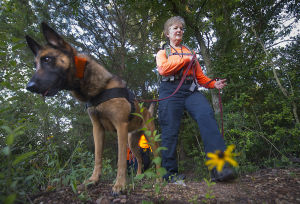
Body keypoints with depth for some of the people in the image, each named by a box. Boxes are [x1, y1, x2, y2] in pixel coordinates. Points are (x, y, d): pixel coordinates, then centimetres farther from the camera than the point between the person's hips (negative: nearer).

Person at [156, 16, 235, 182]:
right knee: (170, 131, -9)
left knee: (207, 116, -25)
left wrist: (213, 84, 7)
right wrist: (185, 59, 1)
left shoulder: (190, 52, 31)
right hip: (171, 92, -2)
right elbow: (163, 69, -4)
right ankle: (169, 172, 4)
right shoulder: (163, 52, 21)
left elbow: (200, 76, 25)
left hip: (191, 91, 3)